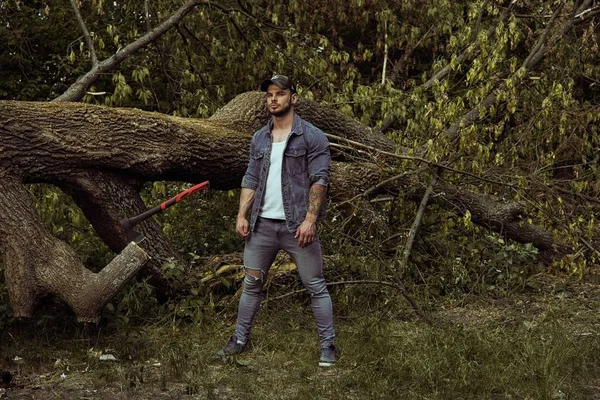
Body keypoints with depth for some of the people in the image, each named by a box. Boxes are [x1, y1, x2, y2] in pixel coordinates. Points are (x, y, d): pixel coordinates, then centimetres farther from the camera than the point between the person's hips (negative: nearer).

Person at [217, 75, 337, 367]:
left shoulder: (312, 137, -4)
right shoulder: (259, 139, 12)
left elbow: (320, 179, -9)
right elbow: (251, 180, 13)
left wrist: (310, 219, -17)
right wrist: (242, 215, 3)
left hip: (297, 225, -5)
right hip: (262, 224, 5)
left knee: (315, 286, 0)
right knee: (251, 283, 12)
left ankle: (327, 345, 8)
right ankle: (240, 339, 23)